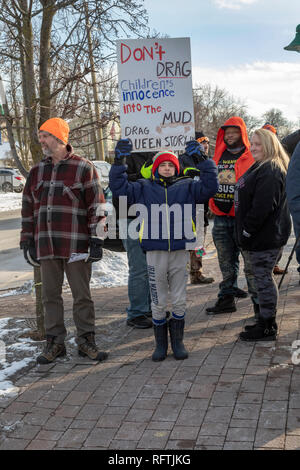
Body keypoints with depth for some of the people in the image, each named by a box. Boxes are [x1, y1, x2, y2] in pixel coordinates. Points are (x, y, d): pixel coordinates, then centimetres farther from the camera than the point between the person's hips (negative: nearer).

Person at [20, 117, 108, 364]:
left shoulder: (83, 168, -2)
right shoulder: (37, 171, 14)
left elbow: (97, 206, -4)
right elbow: (28, 209, 17)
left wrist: (96, 239, -8)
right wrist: (27, 241, 12)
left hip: (76, 246, -5)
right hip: (46, 246, 5)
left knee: (82, 295, 4)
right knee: (50, 295, 10)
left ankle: (86, 340, 17)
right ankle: (55, 342, 21)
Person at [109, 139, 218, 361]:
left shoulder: (187, 187, 9)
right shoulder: (144, 188, 9)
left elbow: (210, 186, -2)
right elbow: (119, 187, 3)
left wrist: (202, 159, -8)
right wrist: (120, 162, -6)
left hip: (180, 251, 0)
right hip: (155, 252, 0)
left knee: (179, 301, 7)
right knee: (159, 303, 8)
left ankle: (178, 341, 22)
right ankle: (160, 343, 22)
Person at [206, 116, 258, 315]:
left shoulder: (251, 156, -2)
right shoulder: (219, 156, 15)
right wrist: (213, 205, 15)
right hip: (221, 217, 6)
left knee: (250, 262, -1)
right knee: (226, 263, 13)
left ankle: (259, 303, 8)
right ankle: (227, 298, 23)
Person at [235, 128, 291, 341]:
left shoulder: (270, 172, -17)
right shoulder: (261, 168, 18)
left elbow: (262, 207, -25)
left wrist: (246, 232, -19)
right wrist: (244, 234, 20)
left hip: (266, 237, -11)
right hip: (264, 236, 11)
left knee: (263, 278, -4)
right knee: (264, 277, 16)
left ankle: (267, 327, 6)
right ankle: (266, 323, 26)